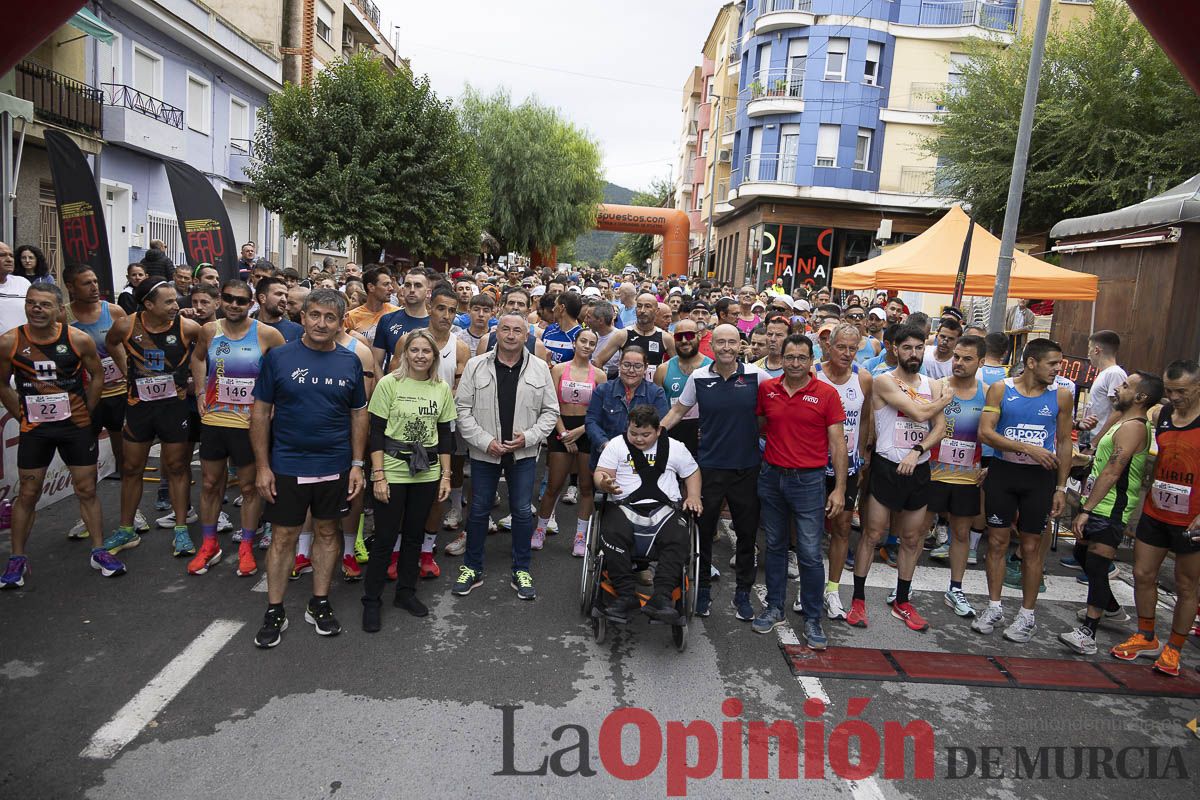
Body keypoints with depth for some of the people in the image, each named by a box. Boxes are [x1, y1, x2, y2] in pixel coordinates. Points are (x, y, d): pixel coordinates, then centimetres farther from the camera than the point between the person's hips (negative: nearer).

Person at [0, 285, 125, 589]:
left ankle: (99, 551, 16)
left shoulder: (79, 339, -10)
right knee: (27, 494, 8)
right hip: (34, 429, 1)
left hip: (76, 427, 0)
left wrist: (85, 413, 2)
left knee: (86, 490, 6)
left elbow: (97, 376, 3)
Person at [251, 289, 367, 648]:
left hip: (335, 469, 2)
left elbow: (358, 415, 6)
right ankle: (275, 612, 20)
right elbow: (260, 412, -2)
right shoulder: (278, 357, -5)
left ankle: (319, 605, 27)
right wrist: (262, 466, -6)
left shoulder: (350, 362, 1)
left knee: (327, 533, 12)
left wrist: (357, 464, 1)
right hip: (286, 467, -2)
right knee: (283, 537, 6)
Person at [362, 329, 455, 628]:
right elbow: (376, 432, -7)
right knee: (385, 538, 2)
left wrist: (445, 475, 6)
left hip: (427, 473, 4)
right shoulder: (389, 384, -7)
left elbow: (445, 434, 9)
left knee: (415, 535, 13)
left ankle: (406, 592, 29)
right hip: (392, 471, -4)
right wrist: (378, 476, -12)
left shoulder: (442, 388, 4)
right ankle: (371, 600, 17)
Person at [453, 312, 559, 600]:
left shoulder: (540, 368, 0)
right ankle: (472, 568, 26)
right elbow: (463, 409, -3)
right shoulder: (476, 366, -3)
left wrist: (529, 437, -10)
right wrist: (485, 441, -12)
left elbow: (550, 411, 3)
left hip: (523, 453, 1)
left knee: (523, 511, 7)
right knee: (479, 510, 10)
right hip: (484, 452, 0)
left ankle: (521, 571, 22)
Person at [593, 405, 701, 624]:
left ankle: (661, 597, -34)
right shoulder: (616, 444, 11)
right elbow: (601, 473, 6)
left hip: (666, 508, 1)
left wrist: (693, 497, 6)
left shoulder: (673, 448, 15)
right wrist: (605, 484, -18)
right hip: (627, 507, 0)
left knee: (678, 540, -31)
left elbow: (692, 472, 24)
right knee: (612, 533, -33)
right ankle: (626, 595, -27)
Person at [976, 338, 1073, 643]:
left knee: (1031, 547, 6)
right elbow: (985, 432, -12)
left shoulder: (1061, 395, 1)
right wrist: (1029, 448, -20)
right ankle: (994, 608, 21)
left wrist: (1061, 487, 4)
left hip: (1040, 477, 0)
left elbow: (1064, 443, 7)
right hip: (1002, 472, 0)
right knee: (997, 541, 7)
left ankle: (1027, 615, 19)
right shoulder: (1000, 389, -3)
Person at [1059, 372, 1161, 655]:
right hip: (1098, 506, 11)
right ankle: (1112, 609, 41)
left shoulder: (1133, 427, -17)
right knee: (1082, 555, 23)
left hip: (1110, 511, -11)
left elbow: (1111, 473, -22)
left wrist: (1085, 510, -23)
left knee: (1096, 568, -11)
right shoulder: (1124, 421, 15)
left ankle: (1087, 633, -10)